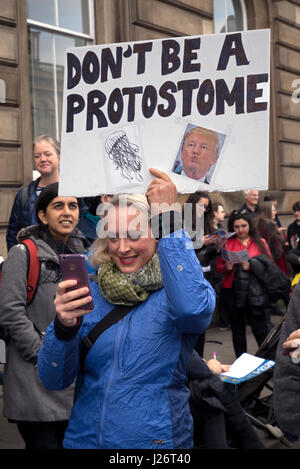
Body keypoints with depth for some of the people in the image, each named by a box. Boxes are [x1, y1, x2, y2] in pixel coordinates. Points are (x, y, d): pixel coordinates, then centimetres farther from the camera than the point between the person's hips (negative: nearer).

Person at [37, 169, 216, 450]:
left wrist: (168, 218, -29)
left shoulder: (175, 288, -9)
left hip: (156, 439, -2)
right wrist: (64, 327, -24)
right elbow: (54, 380, -5)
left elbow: (193, 309, -34)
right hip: (84, 439, 3)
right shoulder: (90, 294, 0)